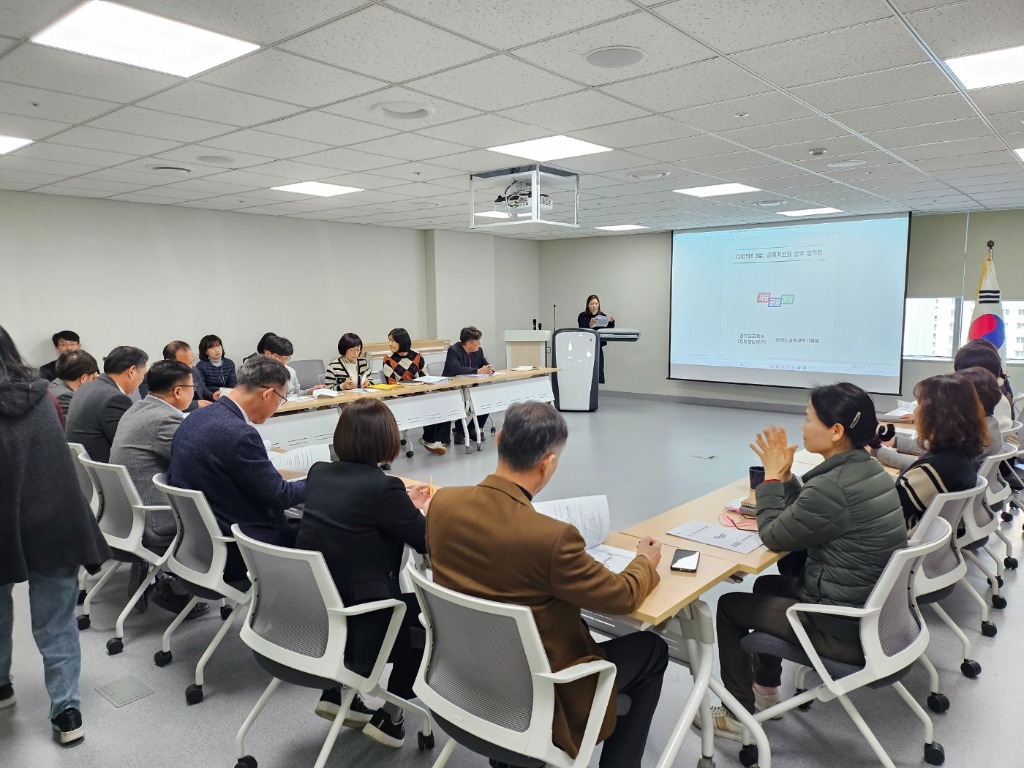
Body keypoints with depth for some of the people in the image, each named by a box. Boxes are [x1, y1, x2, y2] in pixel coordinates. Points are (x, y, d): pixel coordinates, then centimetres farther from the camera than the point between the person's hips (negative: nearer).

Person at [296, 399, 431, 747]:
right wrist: (426, 509, 14)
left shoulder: (318, 473, 1)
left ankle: (338, 691, 26)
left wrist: (404, 504, 22)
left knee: (399, 600, 30)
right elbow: (428, 542, -6)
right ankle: (390, 715, 21)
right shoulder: (383, 487, -18)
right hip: (350, 626, -7)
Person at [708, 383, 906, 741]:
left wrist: (772, 476, -5)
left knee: (729, 605, 8)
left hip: (847, 630, -9)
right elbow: (803, 514, 12)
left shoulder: (831, 486, -28)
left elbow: (773, 536, -13)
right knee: (768, 585, 28)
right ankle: (766, 692, 40)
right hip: (876, 610, 9)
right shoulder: (869, 470, 1)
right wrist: (784, 475, 3)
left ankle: (739, 717, 23)